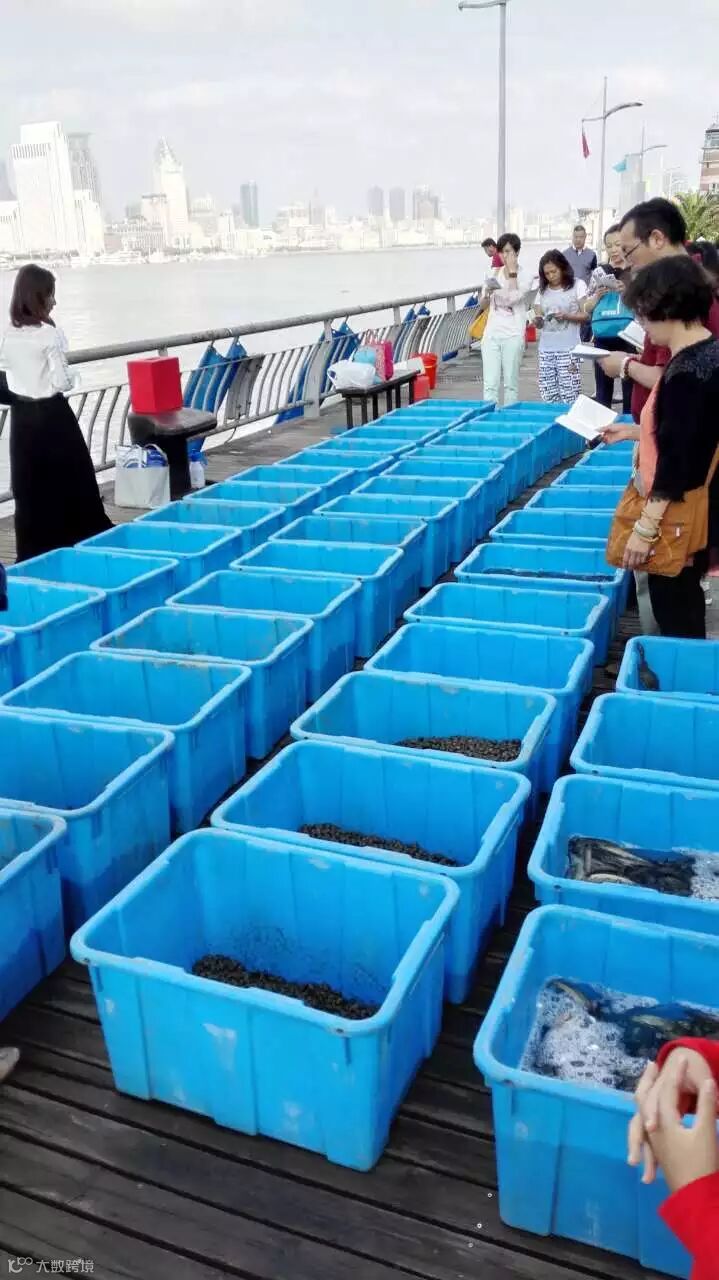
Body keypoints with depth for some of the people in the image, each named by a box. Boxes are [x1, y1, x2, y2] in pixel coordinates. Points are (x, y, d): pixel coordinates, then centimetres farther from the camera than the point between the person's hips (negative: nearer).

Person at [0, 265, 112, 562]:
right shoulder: (49, 333, -16)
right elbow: (62, 382, -17)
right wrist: (69, 379, 4)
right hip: (51, 414, -6)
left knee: (29, 486, 10)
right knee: (73, 479, 8)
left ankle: (33, 552, 15)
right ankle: (89, 541, 17)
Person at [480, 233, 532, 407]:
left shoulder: (524, 277, -1)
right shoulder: (494, 274, 10)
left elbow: (513, 298, -19)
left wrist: (512, 271, -13)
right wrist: (487, 293, -5)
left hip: (512, 336, -3)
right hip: (491, 334, 3)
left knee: (511, 383, 4)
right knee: (490, 383, -2)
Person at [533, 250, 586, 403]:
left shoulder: (577, 285, 3)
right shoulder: (543, 290, 15)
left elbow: (586, 314, -1)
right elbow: (538, 317, 16)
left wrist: (566, 316, -18)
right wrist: (537, 321, -9)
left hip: (568, 349, -4)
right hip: (545, 350, 4)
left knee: (569, 397, -11)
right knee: (548, 397, 0)